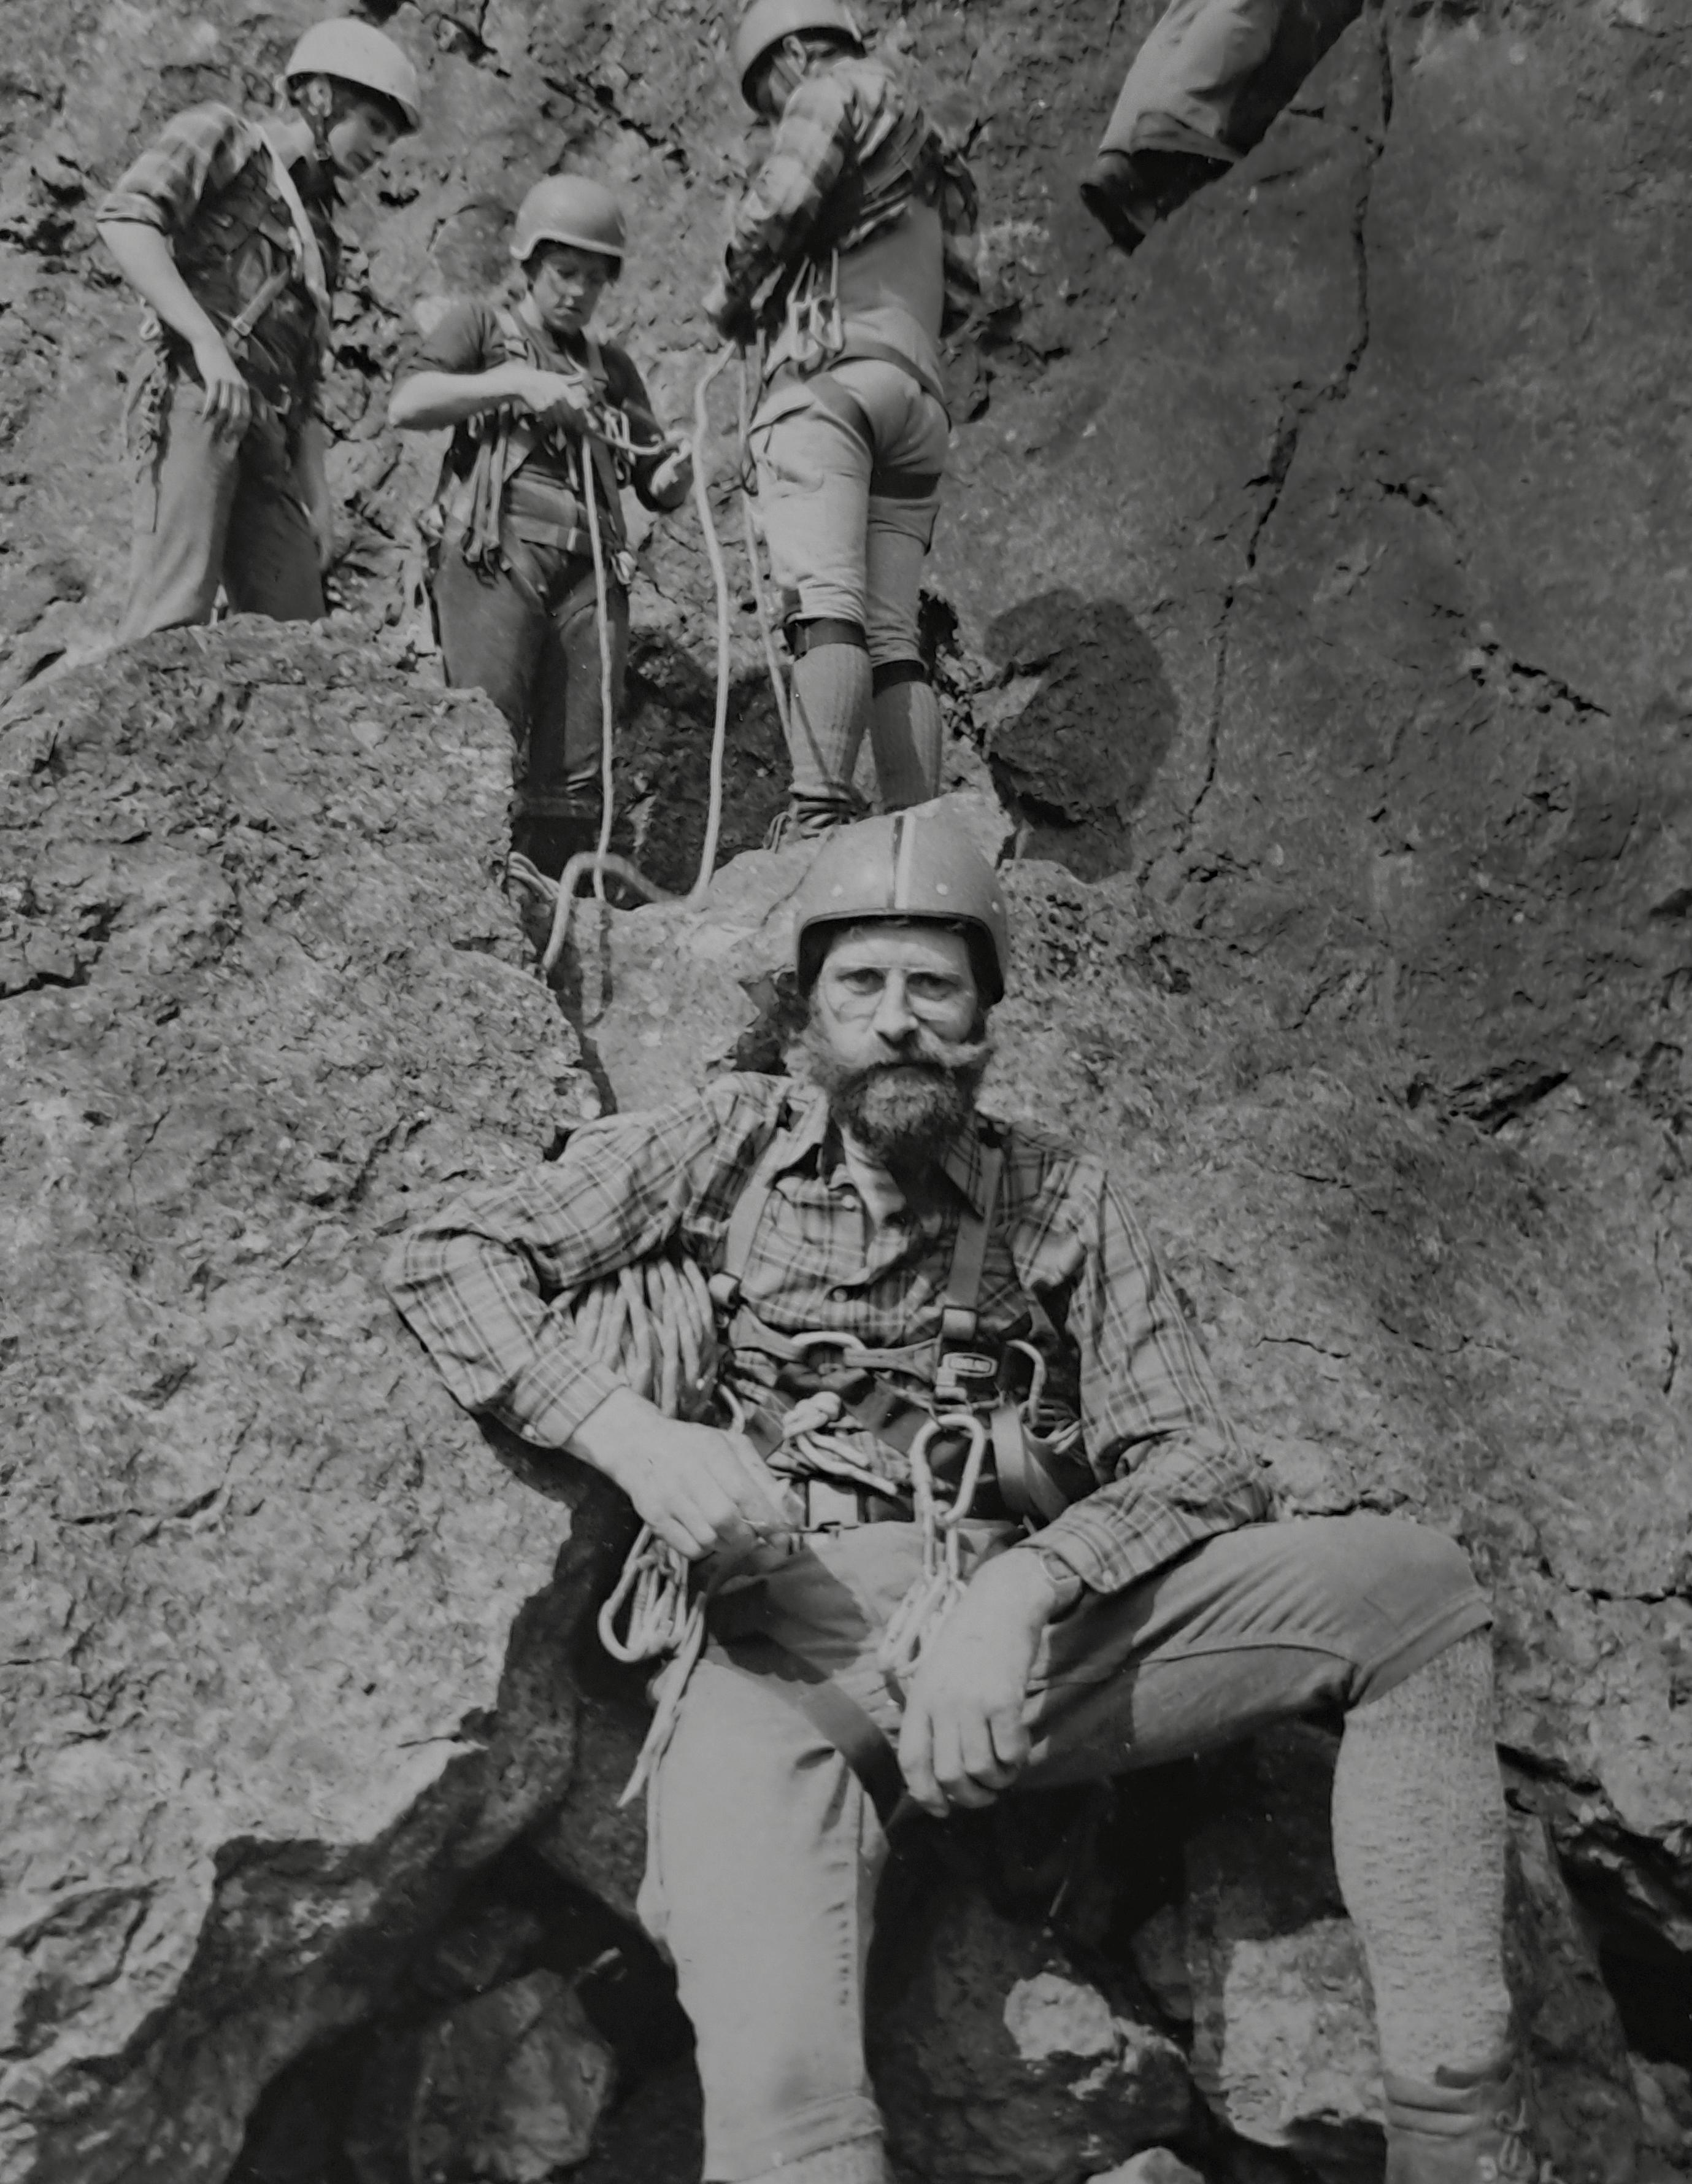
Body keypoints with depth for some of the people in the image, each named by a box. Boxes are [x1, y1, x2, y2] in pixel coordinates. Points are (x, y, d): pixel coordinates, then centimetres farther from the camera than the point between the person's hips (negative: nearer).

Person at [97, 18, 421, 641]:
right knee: (174, 616, -21)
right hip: (194, 396, -8)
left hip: (266, 436, 8)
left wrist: (317, 490, 17)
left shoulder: (316, 230, 29)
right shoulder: (221, 136, 10)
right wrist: (207, 339, -20)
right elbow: (124, 218, -8)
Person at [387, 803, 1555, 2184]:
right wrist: (632, 1436, -10)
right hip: (794, 1646, -2)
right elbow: (447, 1258, 7)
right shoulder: (732, 1146, 11)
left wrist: (1025, 1587, -16)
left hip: (1031, 1635, 3)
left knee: (1412, 1586, -15)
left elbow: (1196, 1461, 5)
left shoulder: (1063, 1200, 14)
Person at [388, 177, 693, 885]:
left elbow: (656, 489, 24)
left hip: (591, 569, 4)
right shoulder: (481, 327, 17)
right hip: (495, 556, -4)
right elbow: (406, 406, -1)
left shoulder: (612, 367, 28)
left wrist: (676, 472, -1)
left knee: (575, 772, -4)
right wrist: (518, 383, -10)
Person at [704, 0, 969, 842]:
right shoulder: (918, 151, 35)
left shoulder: (841, 89, 10)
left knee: (827, 604, -22)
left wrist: (732, 292, 5)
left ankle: (819, 811, -36)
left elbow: (784, 199, -10)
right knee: (892, 633, -1)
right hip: (918, 393, 8)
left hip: (832, 370, -8)